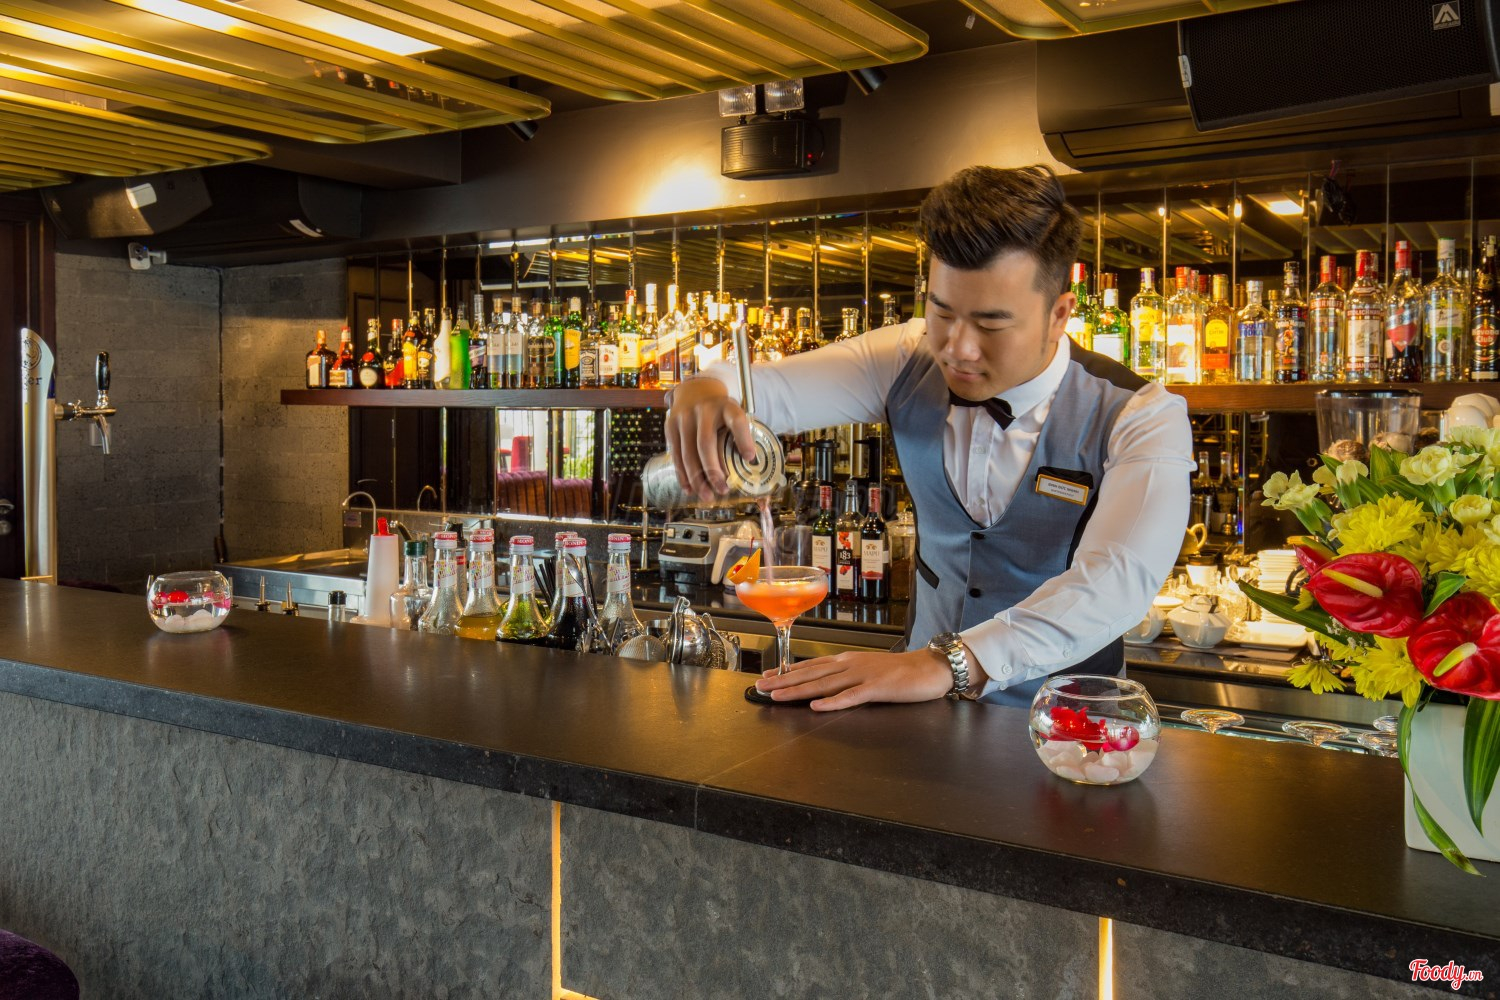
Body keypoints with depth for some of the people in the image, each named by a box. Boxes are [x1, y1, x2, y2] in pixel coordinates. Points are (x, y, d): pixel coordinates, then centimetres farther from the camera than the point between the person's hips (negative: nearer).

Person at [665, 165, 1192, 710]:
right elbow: (770, 388, -8)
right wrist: (708, 387, -34)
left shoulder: (1140, 419, -17)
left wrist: (947, 663, -44)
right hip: (925, 710, 3)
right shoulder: (910, 363, -5)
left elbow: (1118, 579, -32)